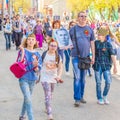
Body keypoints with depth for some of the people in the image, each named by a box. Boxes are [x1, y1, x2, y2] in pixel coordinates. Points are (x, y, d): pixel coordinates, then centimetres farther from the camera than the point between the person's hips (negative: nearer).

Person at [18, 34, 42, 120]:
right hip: (24, 78, -4)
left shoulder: (37, 54, 4)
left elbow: (38, 70, 2)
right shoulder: (23, 51, -6)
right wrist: (22, 51, -23)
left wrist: (36, 66, -20)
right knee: (28, 99, -13)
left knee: (27, 99, 17)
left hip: (32, 79, 5)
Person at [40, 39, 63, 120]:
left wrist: (59, 76, -16)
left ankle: (47, 108, 42)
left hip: (53, 77, 4)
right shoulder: (44, 54, -9)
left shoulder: (58, 56, -2)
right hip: (45, 77, -4)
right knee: (48, 95, -12)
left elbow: (60, 68, 0)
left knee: (50, 95, 20)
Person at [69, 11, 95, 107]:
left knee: (83, 78, 11)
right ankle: (77, 99, -5)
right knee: (77, 77, -8)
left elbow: (92, 44, 9)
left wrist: (93, 56, 7)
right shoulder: (73, 29, 1)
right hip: (76, 56, -3)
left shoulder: (90, 29, 7)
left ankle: (81, 96, 23)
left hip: (86, 56, 3)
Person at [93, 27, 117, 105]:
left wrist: (115, 67, -12)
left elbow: (112, 56, -9)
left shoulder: (108, 44, -5)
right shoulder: (96, 43, 3)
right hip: (97, 66, 1)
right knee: (98, 83, 3)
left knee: (108, 82, -5)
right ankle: (99, 98, 18)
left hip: (106, 66, -1)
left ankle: (105, 96, 19)